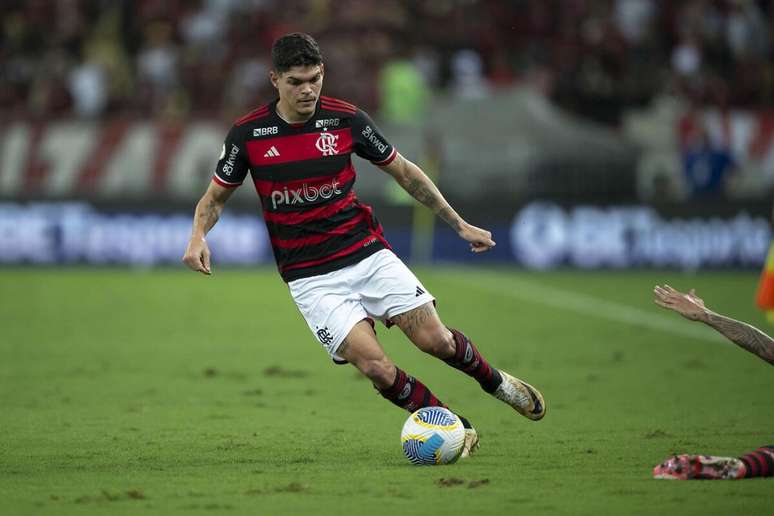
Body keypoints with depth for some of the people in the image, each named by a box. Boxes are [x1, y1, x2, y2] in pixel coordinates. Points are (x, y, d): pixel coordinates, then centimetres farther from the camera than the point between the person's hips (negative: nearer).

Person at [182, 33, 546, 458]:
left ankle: (496, 382, 23)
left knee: (435, 340, -9)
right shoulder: (247, 134, -7)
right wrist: (198, 237, -15)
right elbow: (215, 196, 7)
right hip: (310, 276, -1)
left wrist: (459, 224, 9)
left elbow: (403, 171, 8)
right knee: (375, 367, -17)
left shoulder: (346, 119, -5)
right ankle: (459, 429, 3)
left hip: (367, 252, 1)